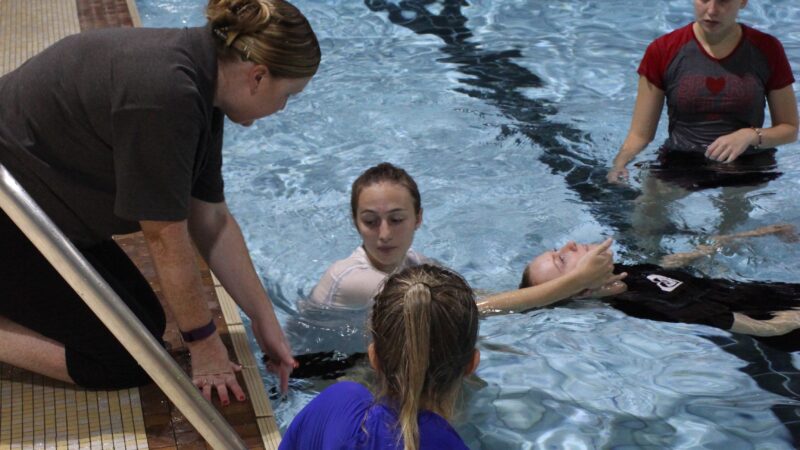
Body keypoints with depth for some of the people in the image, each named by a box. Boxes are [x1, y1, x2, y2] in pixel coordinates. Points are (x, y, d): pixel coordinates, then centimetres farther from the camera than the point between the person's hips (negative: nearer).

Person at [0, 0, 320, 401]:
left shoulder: (197, 83, -1)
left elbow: (212, 220, 4)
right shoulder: (164, 96, -30)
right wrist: (203, 342, -10)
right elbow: (166, 239, -22)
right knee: (128, 360, -7)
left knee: (145, 320, 9)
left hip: (44, 206, 10)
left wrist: (265, 321, 6)